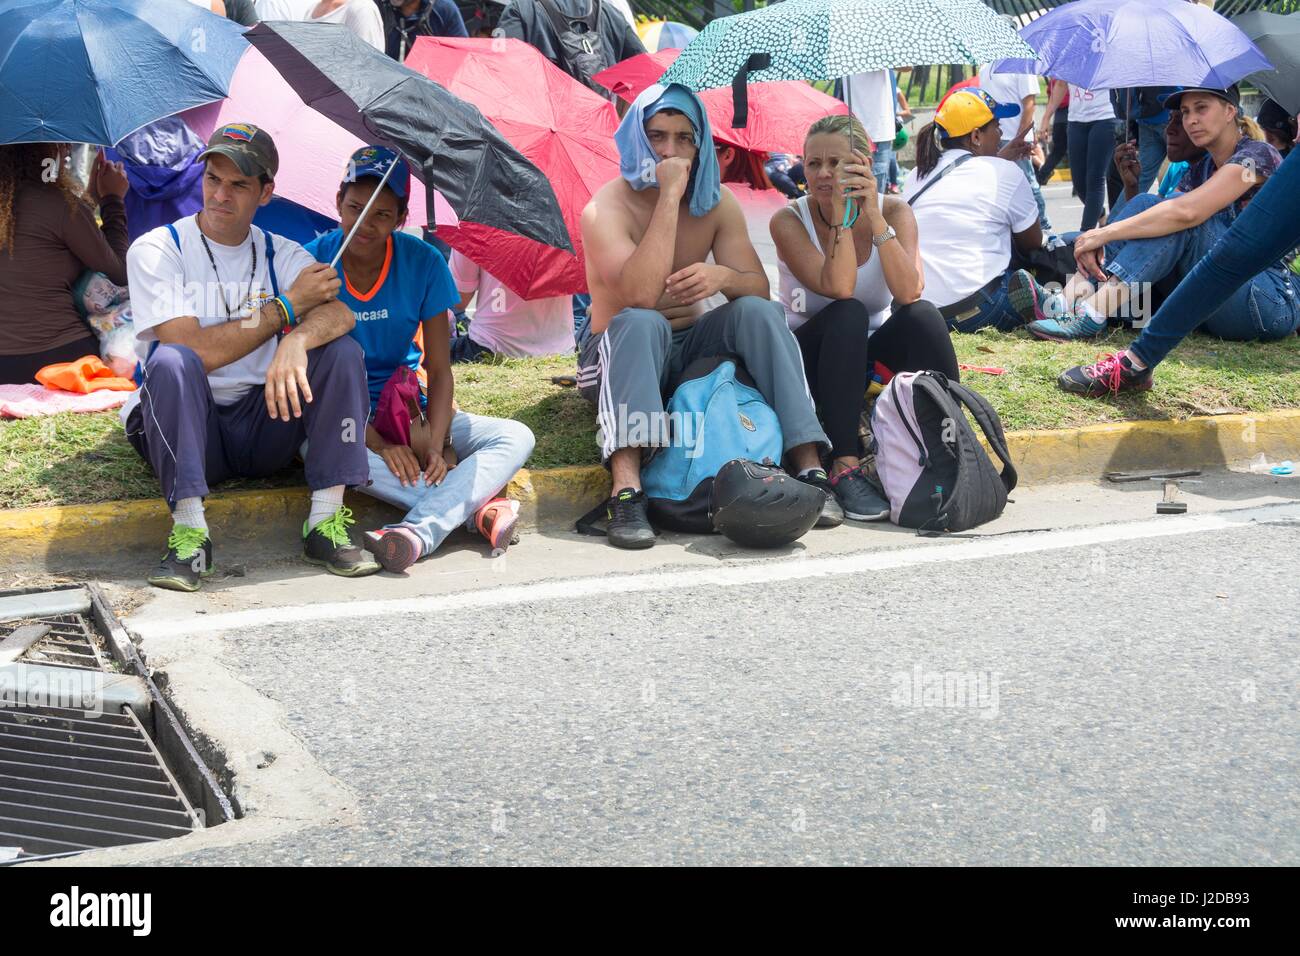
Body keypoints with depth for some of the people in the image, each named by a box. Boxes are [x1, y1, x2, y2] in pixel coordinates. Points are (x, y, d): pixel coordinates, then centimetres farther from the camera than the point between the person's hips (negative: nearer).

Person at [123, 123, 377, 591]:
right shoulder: (156, 250, -6)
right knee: (170, 361, -33)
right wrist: (288, 306, -14)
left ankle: (325, 522, -21)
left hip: (265, 425, 3)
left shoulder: (283, 255, 4)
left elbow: (339, 313, -16)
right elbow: (194, 352, -18)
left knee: (343, 352, -18)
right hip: (185, 429, -3)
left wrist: (297, 341, -40)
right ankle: (189, 533, -33)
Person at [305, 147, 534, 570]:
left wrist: (435, 443, -23)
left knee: (516, 438, -19)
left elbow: (439, 369, -5)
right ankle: (481, 508, -37)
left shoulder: (422, 262, -6)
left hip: (409, 412, 3)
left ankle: (419, 530, -44)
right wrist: (377, 443, -26)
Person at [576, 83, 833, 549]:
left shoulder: (716, 202, 1)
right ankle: (626, 490, -51)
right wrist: (669, 196, -29)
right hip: (623, 354, -4)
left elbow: (758, 287, -3)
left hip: (690, 350, 4)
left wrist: (723, 276, -28)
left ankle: (810, 466, -30)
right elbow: (641, 295, -31)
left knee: (758, 311, -22)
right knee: (641, 323, -37)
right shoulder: (606, 209, -16)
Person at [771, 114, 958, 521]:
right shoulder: (789, 220, -14)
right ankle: (844, 468, -35)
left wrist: (874, 216, -29)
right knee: (847, 314, -34)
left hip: (874, 351, 2)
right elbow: (839, 289, -30)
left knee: (923, 314, -28)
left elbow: (908, 292, -25)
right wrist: (840, 211, -30)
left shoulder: (894, 211, -7)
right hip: (813, 357, -2)